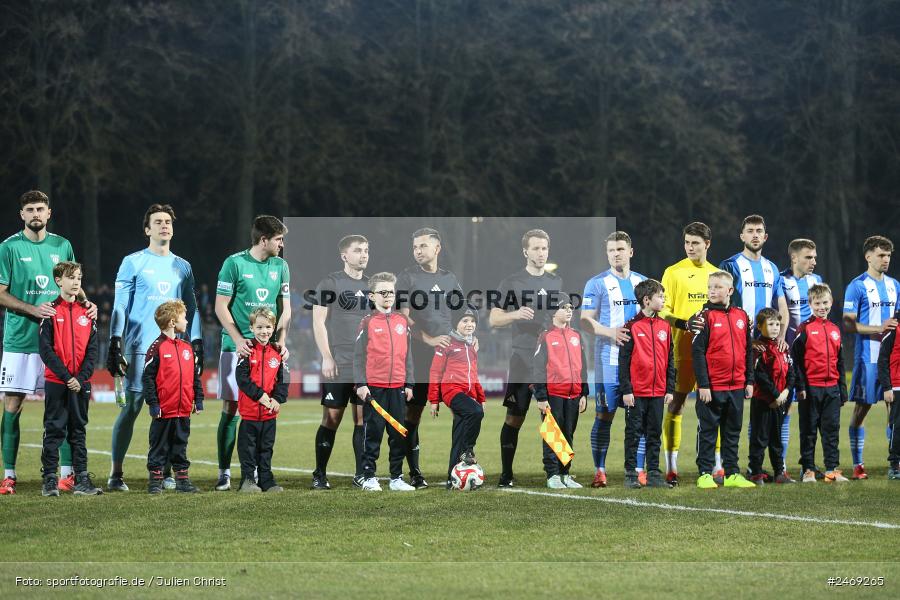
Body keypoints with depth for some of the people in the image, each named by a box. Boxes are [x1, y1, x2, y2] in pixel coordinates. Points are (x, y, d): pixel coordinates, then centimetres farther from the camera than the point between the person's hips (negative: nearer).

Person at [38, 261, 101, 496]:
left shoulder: (87, 313, 8)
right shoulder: (51, 312, -3)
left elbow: (92, 350, 5)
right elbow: (46, 350, -9)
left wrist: (81, 378, -8)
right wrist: (66, 376, -14)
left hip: (81, 383, 4)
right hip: (56, 382, -4)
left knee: (78, 430, 8)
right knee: (54, 430, 0)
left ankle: (82, 479, 9)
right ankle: (50, 480, 3)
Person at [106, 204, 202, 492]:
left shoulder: (182, 267, 16)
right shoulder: (133, 263, 4)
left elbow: (191, 309, 19)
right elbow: (120, 306, 1)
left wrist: (197, 345, 10)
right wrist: (114, 345, -7)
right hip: (140, 347, -4)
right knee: (132, 408, -7)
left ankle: (166, 472, 7)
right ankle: (116, 473, -3)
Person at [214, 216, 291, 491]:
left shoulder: (280, 267, 10)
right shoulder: (235, 263, -4)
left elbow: (285, 309, 13)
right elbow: (221, 307, -3)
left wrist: (281, 341, -2)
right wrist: (239, 340, -13)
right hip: (236, 347, -4)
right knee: (231, 409, -4)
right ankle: (224, 473, 1)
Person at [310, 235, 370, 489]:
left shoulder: (371, 285, 14)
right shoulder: (330, 283, -3)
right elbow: (318, 322, -7)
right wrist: (327, 357, -13)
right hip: (338, 365, -5)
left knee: (363, 418, 4)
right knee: (332, 418, -3)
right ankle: (319, 475, 4)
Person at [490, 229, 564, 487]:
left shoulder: (558, 283, 12)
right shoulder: (511, 282, 1)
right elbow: (493, 319, -2)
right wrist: (515, 314, -20)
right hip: (522, 362, -3)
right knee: (514, 418, -1)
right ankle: (506, 474, 5)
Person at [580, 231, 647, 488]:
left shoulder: (642, 282, 14)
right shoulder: (597, 284, 0)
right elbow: (585, 320, -5)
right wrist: (610, 332, -20)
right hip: (609, 361, -4)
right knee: (604, 416, -3)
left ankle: (639, 470, 8)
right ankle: (599, 472, 1)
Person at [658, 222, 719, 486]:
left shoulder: (716, 273, 12)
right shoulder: (673, 272, -2)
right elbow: (662, 311, -5)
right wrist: (684, 324, -21)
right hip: (682, 350, -4)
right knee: (676, 404, -4)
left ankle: (717, 465, 12)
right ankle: (671, 467, 0)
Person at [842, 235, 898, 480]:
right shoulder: (857, 286, -5)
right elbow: (848, 324, -9)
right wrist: (878, 329, -19)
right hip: (867, 356, -6)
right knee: (862, 407, -1)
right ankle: (857, 464, 5)